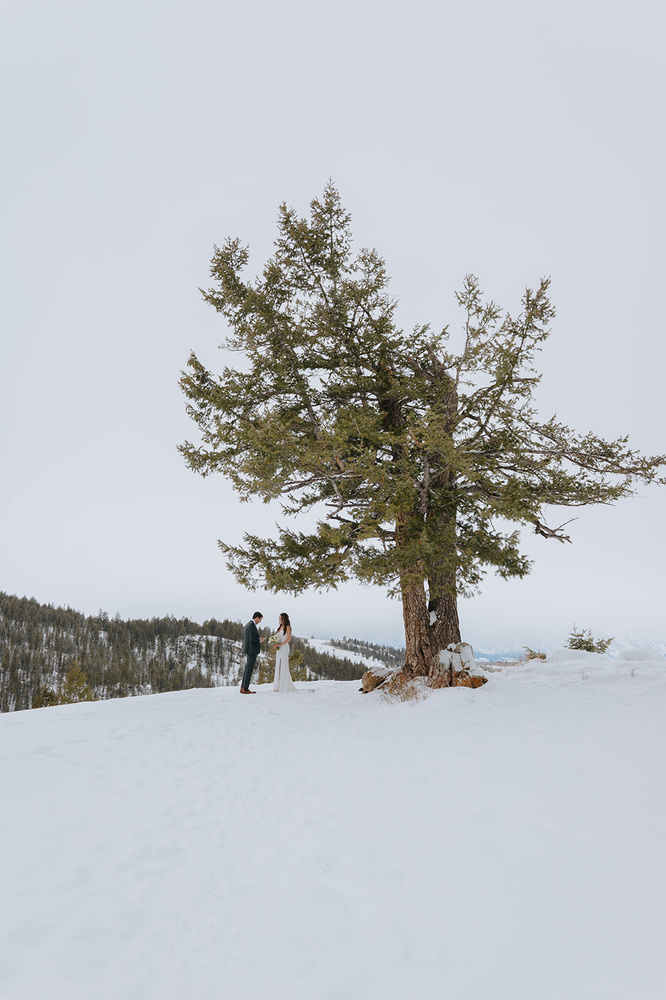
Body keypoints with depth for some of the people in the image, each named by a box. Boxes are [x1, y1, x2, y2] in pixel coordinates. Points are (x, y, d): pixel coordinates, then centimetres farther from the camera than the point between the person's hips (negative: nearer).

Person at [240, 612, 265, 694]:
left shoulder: (248, 625, 16)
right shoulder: (252, 625, -15)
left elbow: (244, 637, 20)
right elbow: (252, 638, -22)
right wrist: (259, 640, -5)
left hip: (249, 650, 10)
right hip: (252, 650, -10)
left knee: (247, 668, 11)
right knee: (249, 669, -7)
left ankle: (243, 688, 11)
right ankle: (245, 689, -7)